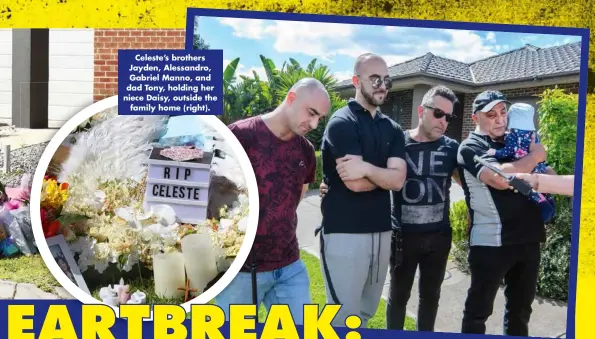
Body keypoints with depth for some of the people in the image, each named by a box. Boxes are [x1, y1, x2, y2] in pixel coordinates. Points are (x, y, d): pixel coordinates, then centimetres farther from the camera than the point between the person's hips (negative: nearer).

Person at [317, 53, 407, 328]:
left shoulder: (392, 129, 12)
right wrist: (384, 173, -3)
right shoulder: (342, 123, -8)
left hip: (381, 230, 7)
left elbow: (398, 180, -4)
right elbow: (355, 183, -18)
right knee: (343, 315, 0)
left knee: (366, 311, 17)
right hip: (345, 231, -7)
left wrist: (367, 168, -19)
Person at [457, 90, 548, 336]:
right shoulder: (471, 147, -7)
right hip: (491, 242, -7)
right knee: (479, 308, 4)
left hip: (528, 238, 7)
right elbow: (501, 178, -25)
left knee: (521, 307, 19)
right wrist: (535, 155, -10)